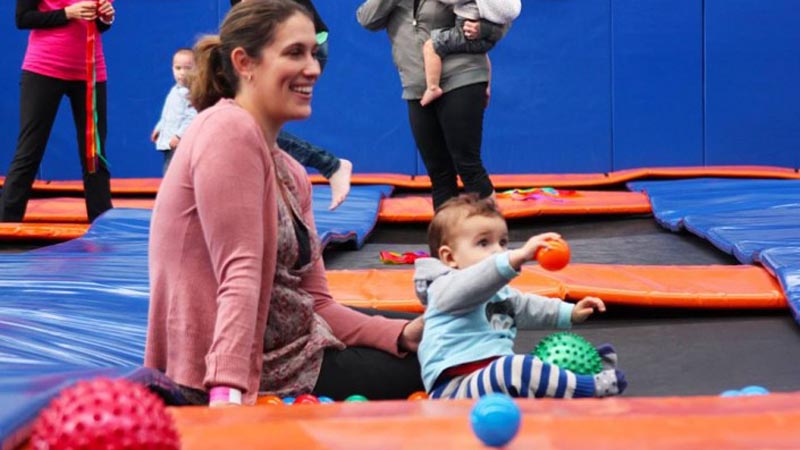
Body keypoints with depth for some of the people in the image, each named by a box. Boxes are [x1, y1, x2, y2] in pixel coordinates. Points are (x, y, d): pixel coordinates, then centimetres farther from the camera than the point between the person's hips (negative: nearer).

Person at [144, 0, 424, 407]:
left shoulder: (292, 173, 14)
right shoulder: (229, 130, -14)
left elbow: (314, 302, 9)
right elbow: (241, 276, -25)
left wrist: (403, 335, -4)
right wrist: (229, 389, -33)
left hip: (288, 353, 9)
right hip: (255, 376, -9)